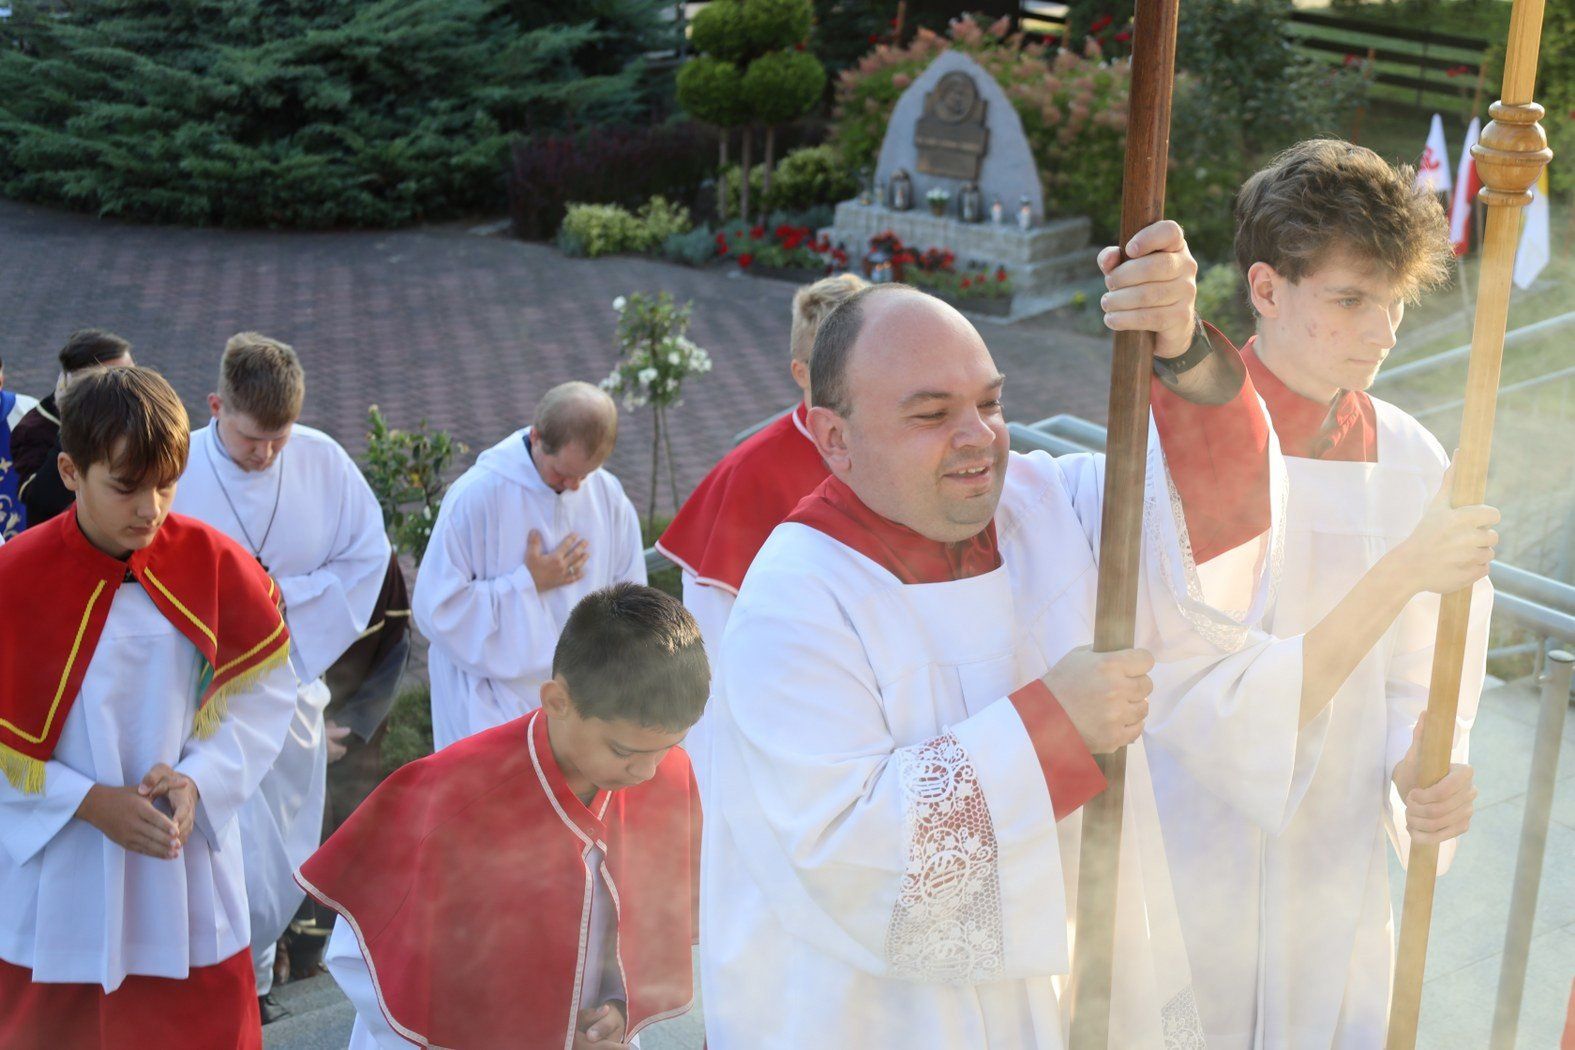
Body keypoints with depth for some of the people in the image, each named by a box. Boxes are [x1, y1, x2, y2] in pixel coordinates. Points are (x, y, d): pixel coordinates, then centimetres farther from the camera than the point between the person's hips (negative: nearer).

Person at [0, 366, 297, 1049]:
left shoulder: (214, 562, -8)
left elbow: (261, 689, 1)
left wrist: (199, 777, -13)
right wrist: (89, 802, -17)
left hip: (186, 877, 1)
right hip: (58, 887, -1)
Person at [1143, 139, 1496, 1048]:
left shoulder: (1410, 460, 0)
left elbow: (1411, 686, 9)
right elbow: (1213, 710, -24)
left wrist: (1424, 774, -12)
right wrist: (1402, 573, -27)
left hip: (1339, 896, 5)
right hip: (1180, 894, -5)